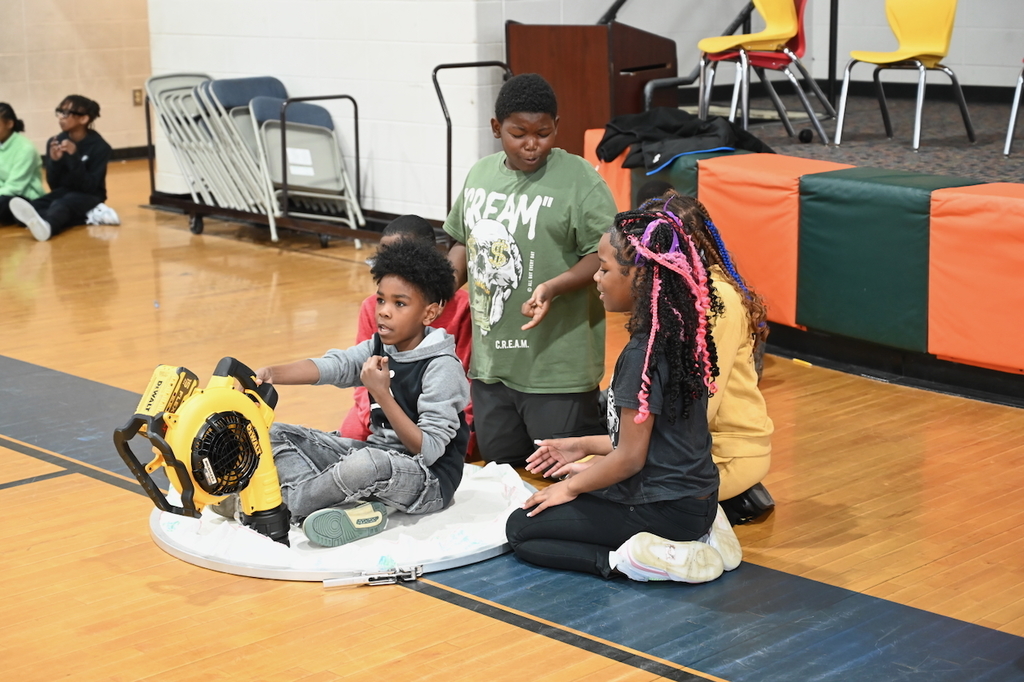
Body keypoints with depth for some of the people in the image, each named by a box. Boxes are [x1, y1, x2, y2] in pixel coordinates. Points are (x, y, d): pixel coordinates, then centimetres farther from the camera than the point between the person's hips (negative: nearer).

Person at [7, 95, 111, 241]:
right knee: (31, 206, -28)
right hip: (64, 193, 5)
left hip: (88, 197, -5)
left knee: (62, 205, -41)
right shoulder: (54, 142, 0)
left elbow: (89, 187, -17)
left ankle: (46, 224, -75)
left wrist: (74, 157, -28)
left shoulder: (99, 146, -11)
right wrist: (54, 161, -19)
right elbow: (54, 185, 1)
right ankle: (39, 223, -64)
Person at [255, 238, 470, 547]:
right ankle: (346, 507, -19)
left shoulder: (442, 367, -17)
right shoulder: (379, 349, 5)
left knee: (365, 463, -42)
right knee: (275, 435, 4)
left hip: (429, 481, -9)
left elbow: (428, 450, -22)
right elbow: (332, 365, -12)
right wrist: (271, 373, -30)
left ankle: (292, 502, -13)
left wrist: (382, 395, -28)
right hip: (378, 453, 9)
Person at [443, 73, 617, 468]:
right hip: (490, 360, 6)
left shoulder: (579, 179, -12)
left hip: (557, 370, -6)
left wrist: (554, 288, -29)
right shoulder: (480, 175, 9)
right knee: (500, 472, 16)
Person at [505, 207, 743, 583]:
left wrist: (572, 486, -3)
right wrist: (584, 446, 20)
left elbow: (630, 457, -18)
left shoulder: (643, 354, -23)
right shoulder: (680, 334, 4)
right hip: (694, 498, 8)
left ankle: (624, 560, -12)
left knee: (521, 529, 3)